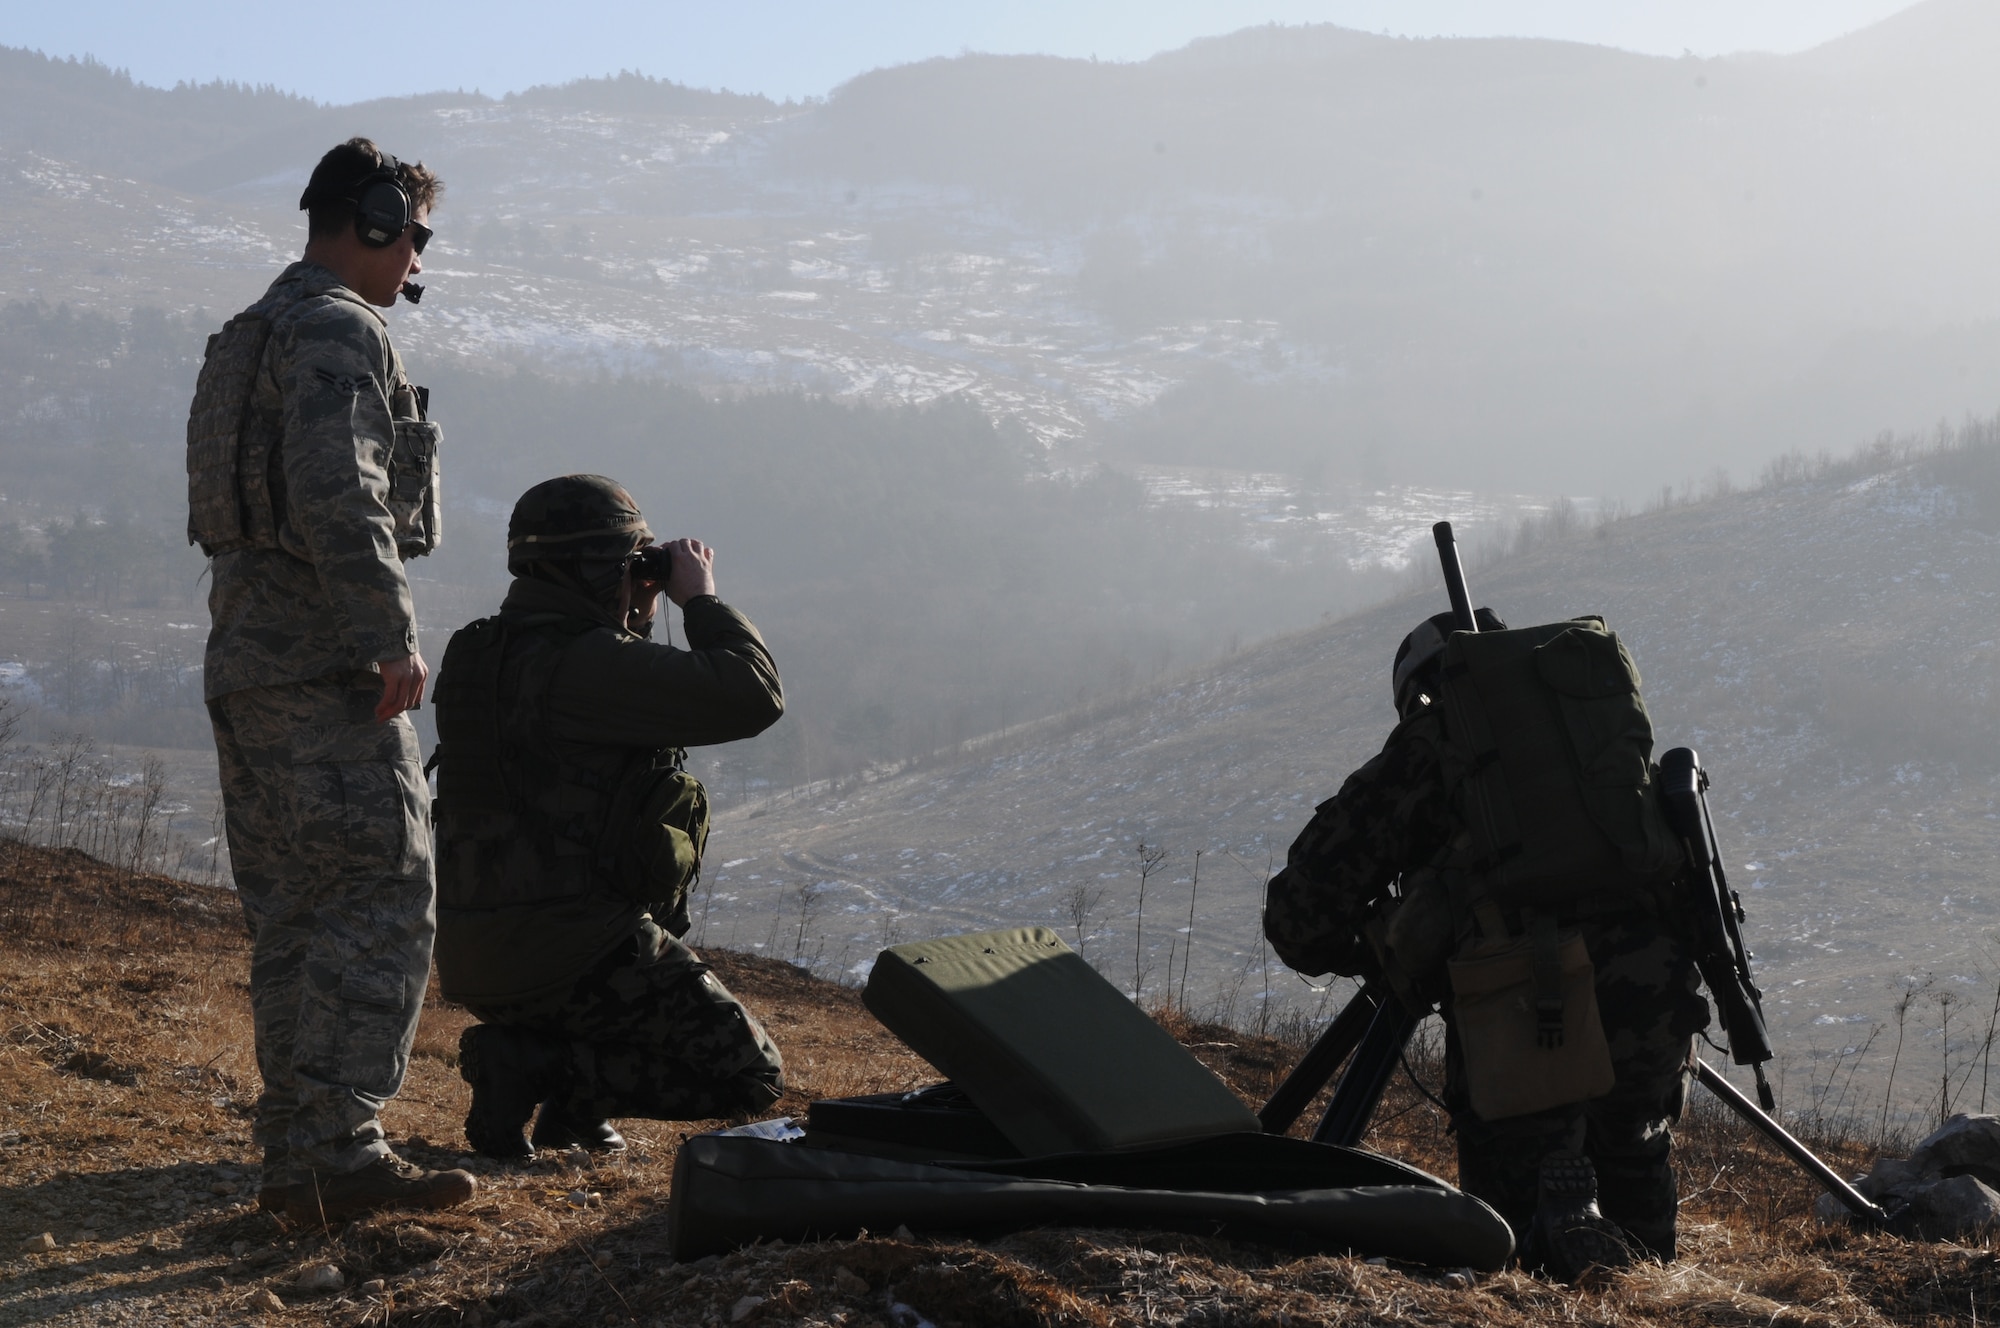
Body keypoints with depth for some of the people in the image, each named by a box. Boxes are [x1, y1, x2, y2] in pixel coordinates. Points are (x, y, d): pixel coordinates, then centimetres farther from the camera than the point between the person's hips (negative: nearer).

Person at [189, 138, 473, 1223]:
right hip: (325, 667, -10)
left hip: (246, 662, 10)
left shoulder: (251, 337, 20)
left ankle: (296, 1153, 14)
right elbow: (337, 493, -24)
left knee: (292, 917, 11)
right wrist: (392, 636, -21)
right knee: (382, 903, -9)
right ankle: (335, 1150, -13)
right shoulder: (339, 330, -11)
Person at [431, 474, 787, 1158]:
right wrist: (700, 599, -3)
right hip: (567, 952, -10)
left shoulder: (490, 651, 12)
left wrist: (636, 619, 18)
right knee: (750, 1077, -1)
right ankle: (533, 1066, -9)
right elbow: (751, 697, -19)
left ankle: (573, 1109, 16)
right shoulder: (581, 661, -17)